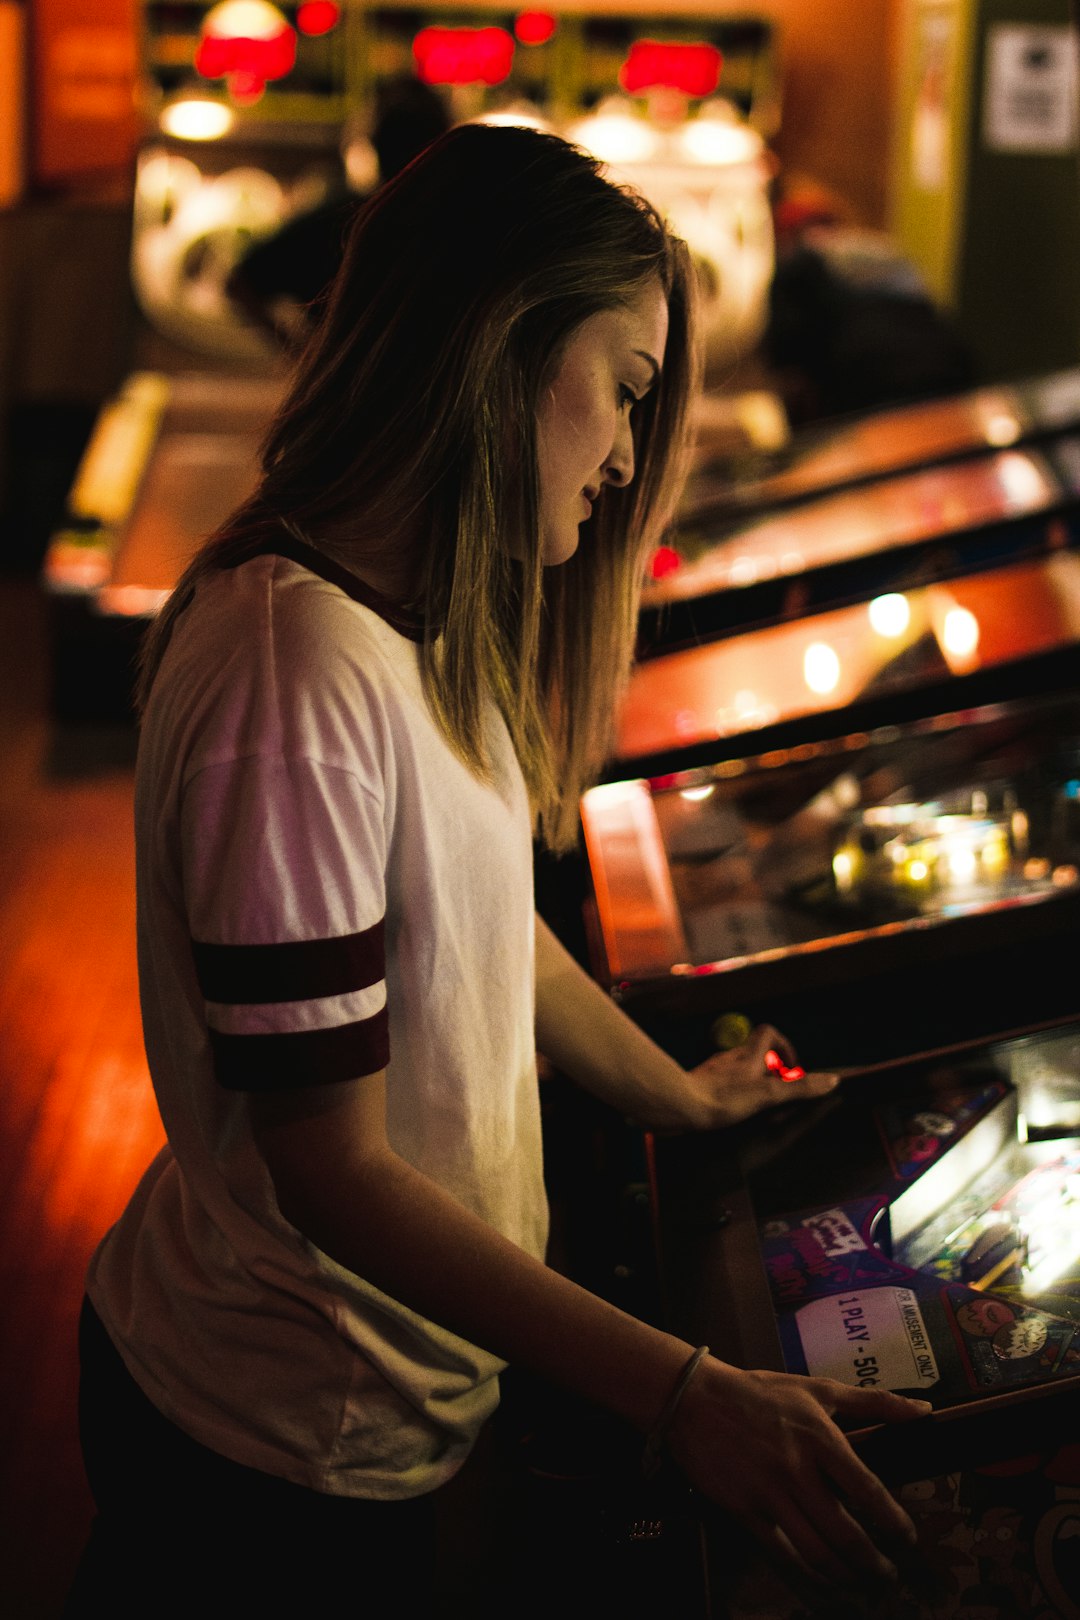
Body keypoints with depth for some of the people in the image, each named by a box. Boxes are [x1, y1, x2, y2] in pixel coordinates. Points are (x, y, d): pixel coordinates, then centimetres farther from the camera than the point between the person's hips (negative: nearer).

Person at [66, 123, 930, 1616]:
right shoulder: (297, 669, -29)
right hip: (289, 1455, -9)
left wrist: (684, 1098, 24)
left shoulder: (417, 622, 2)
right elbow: (331, 1171, -27)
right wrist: (687, 1397, -26)